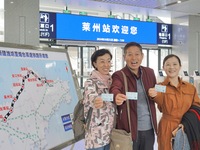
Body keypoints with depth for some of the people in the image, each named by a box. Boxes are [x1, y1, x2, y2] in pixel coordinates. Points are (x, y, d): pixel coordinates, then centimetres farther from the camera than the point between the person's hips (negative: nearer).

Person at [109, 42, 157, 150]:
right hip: (129, 128, -4)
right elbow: (115, 88, -30)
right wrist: (117, 96, -53)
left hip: (149, 128, 5)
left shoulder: (149, 72, 7)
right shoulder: (119, 75, -9)